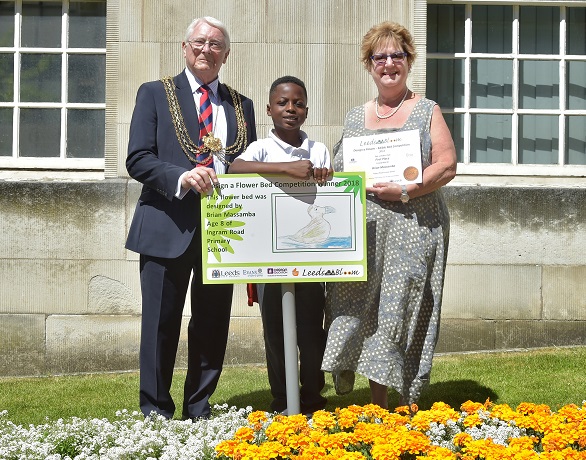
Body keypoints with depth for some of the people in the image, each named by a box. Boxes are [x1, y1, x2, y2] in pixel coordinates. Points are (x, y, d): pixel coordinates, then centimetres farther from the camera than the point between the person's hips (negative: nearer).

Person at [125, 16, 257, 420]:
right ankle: (155, 412, 13)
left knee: (213, 325, 8)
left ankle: (199, 410, 21)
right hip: (169, 227, -3)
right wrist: (182, 177, -21)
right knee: (161, 324, 1)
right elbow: (137, 159, -4)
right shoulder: (155, 94, 5)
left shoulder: (241, 106, 15)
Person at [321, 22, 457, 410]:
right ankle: (378, 408, 11)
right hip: (364, 233, 4)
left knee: (405, 314, -5)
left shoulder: (427, 111, 5)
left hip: (413, 231, -3)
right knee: (366, 314, 1)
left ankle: (409, 407, 4)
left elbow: (447, 166, -4)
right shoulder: (356, 117, 16)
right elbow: (338, 171, 17)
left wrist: (405, 191, -16)